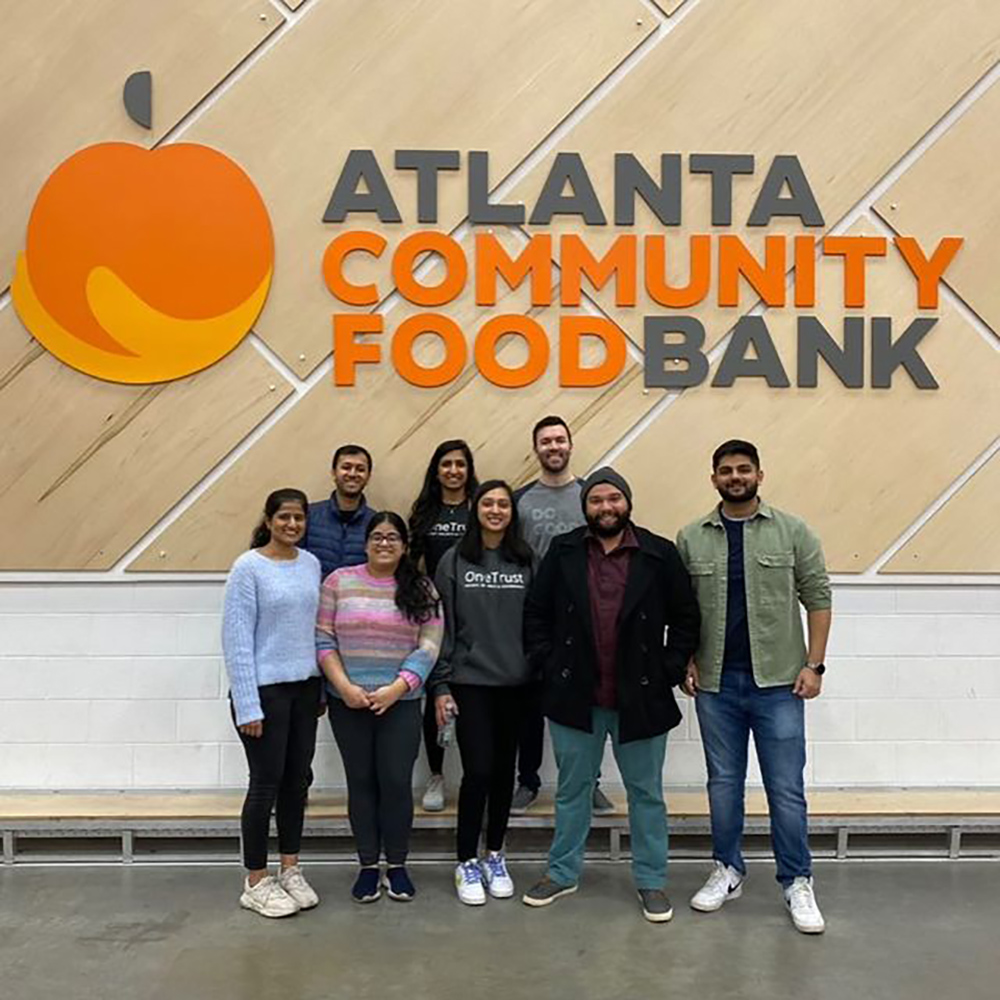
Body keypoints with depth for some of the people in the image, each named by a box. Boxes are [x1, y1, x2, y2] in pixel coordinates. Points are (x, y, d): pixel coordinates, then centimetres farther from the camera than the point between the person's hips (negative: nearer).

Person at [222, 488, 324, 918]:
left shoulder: (311, 564, 6)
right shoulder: (249, 568, -11)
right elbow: (236, 640, -13)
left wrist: (321, 688, 10)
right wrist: (247, 704, -16)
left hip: (304, 688, 6)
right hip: (265, 690, -6)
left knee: (297, 780, 13)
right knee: (267, 783, 3)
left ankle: (290, 871, 29)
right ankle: (256, 883, 18)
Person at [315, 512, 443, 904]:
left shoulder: (421, 589, 2)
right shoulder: (339, 581, 2)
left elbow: (428, 647, -3)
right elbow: (323, 639, 0)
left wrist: (395, 689, -12)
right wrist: (344, 686, -10)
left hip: (401, 703, 0)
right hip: (347, 703, 1)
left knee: (397, 782, 0)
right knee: (361, 781, 8)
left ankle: (397, 866, 17)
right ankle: (368, 866, 21)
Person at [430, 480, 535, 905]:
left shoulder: (526, 561, 4)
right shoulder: (454, 561, -1)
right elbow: (443, 626, -1)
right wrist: (440, 685, -4)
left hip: (516, 683, 2)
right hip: (469, 682, -2)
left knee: (504, 771, 10)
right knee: (478, 771, -5)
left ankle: (494, 856, 27)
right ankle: (467, 862, 13)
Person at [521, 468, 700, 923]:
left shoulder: (660, 554, -4)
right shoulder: (562, 551, 0)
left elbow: (685, 618, 1)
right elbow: (536, 613, 5)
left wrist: (668, 672, -5)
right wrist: (550, 665, -3)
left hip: (640, 699, -1)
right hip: (575, 697, 1)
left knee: (646, 794, 13)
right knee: (572, 790, 16)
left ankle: (651, 881, 29)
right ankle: (562, 873, 33)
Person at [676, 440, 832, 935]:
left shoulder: (793, 532, -1)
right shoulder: (691, 538, 4)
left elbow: (817, 598, -1)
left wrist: (814, 664, -6)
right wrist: (687, 662, 0)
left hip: (778, 683, -2)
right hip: (716, 685, 2)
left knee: (786, 789, 4)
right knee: (723, 783, 13)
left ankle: (797, 883, 20)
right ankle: (727, 871, 29)